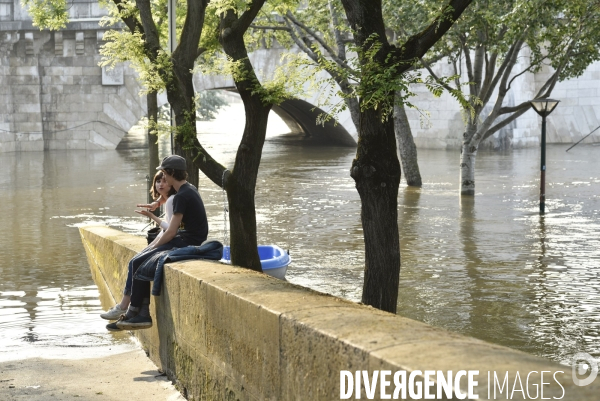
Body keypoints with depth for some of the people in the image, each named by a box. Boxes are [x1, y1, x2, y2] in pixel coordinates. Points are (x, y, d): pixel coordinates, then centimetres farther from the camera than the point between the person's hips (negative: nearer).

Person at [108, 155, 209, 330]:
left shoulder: (182, 196, -17)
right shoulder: (190, 189, 15)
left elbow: (171, 232, -18)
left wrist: (153, 247, -4)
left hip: (187, 243, -10)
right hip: (185, 239, 10)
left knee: (139, 263, -11)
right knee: (137, 261, 4)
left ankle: (133, 313, -2)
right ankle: (143, 314, -2)